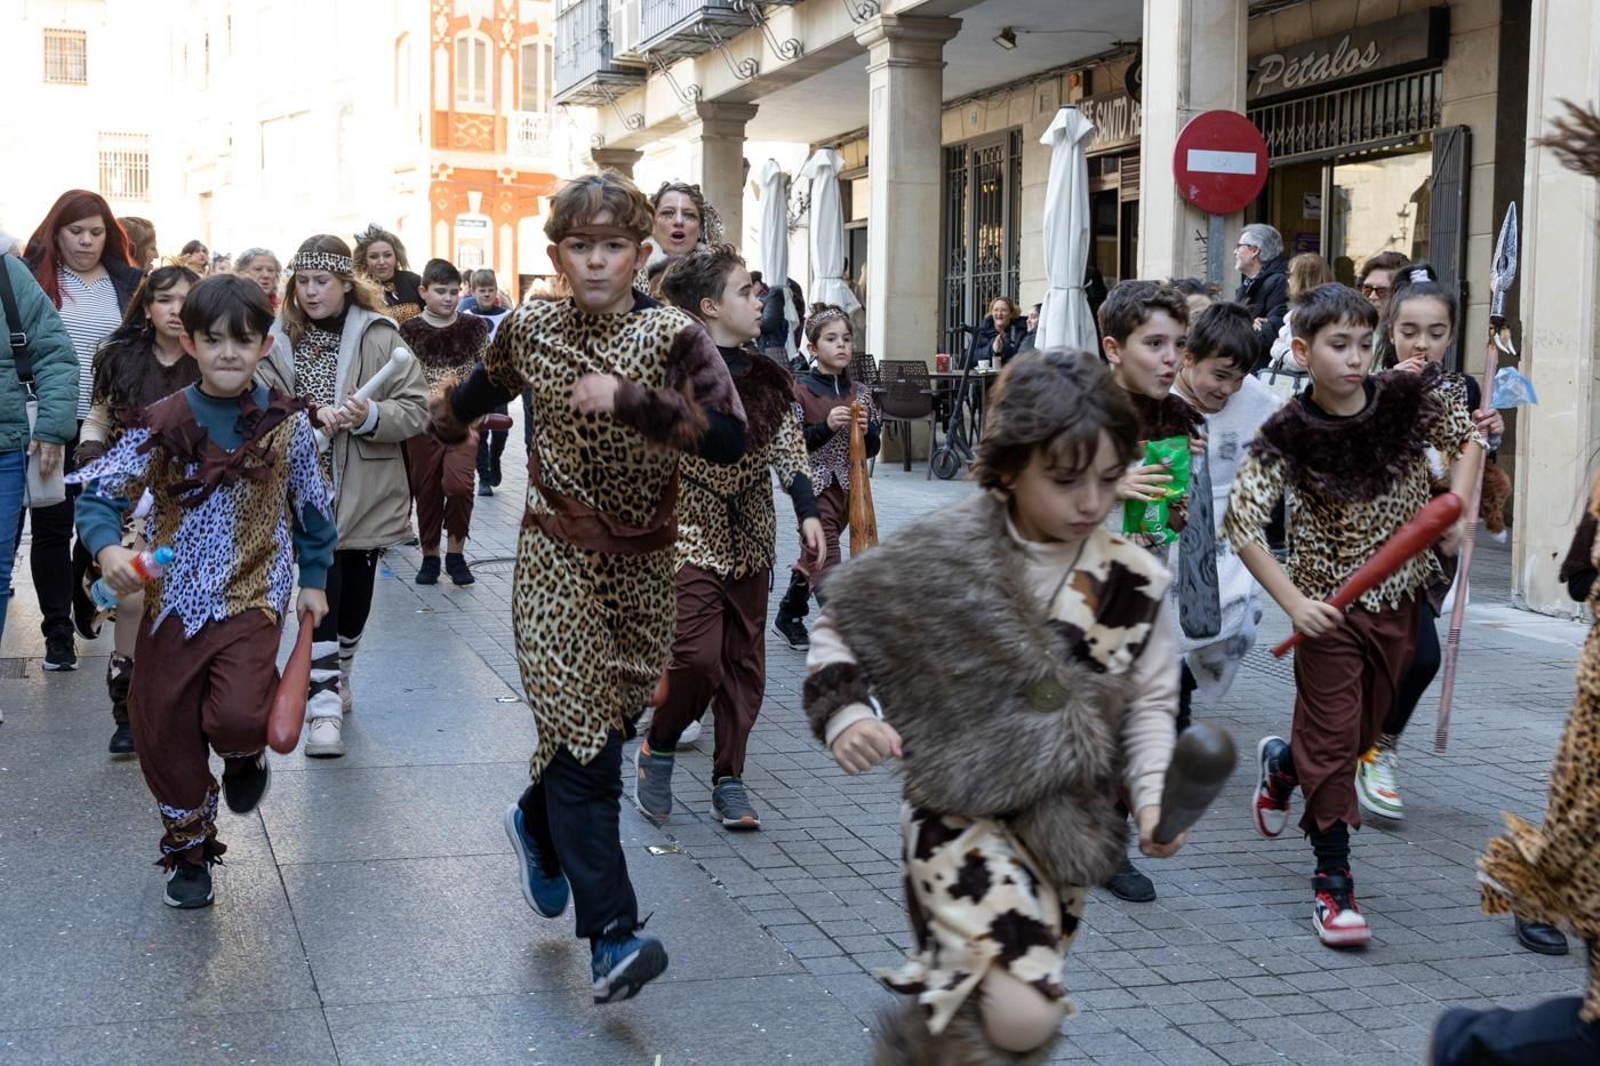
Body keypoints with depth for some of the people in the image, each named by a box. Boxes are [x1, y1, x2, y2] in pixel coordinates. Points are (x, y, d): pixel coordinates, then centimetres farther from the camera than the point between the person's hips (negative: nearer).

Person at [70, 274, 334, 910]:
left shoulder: (286, 423, -5)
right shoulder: (165, 424, -7)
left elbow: (313, 507, 9)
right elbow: (99, 493, -8)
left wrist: (313, 579, 11)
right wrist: (108, 548, -27)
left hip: (254, 597, -2)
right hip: (175, 601, 2)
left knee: (236, 717, -22)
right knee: (163, 728, 7)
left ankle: (246, 754, 17)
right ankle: (188, 848, 30)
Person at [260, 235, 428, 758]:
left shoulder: (380, 336, -4)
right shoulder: (279, 339, 1)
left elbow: (416, 411, -7)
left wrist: (370, 415, -24)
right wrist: (309, 416, -19)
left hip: (364, 493, 1)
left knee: (355, 592, 14)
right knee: (321, 588, -9)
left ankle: (340, 674, 39)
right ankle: (324, 703, -6)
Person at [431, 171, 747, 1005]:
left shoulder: (673, 336, -8)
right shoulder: (530, 329, -1)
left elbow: (729, 439, -23)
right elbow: (483, 391, 22)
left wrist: (627, 398, -28)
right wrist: (436, 425, 38)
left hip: (640, 568, 1)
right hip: (557, 561, -1)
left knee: (599, 722, 13)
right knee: (585, 746, -11)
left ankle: (536, 826, 45)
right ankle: (613, 936, -12)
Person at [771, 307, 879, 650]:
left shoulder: (860, 392, 5)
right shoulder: (801, 390, -9)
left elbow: (872, 449, 10)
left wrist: (867, 428, -10)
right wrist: (826, 426, -24)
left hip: (849, 488, 6)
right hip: (815, 489, -6)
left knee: (813, 558, 20)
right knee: (826, 566, -12)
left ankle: (789, 618, 39)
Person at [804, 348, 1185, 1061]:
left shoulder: (1135, 582, -6)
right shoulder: (942, 555, -12)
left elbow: (1150, 703, 4)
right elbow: (839, 627, 0)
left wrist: (1153, 795, -11)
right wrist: (845, 713, -16)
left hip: (1065, 820, 4)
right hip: (961, 807, -4)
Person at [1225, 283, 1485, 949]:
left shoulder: (1407, 401, -7)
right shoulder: (1288, 436, -16)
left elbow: (1469, 437, 10)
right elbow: (1242, 522, -17)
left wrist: (1455, 509, -6)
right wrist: (1293, 603, -22)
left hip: (1398, 600, 4)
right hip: (1330, 606, -4)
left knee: (1363, 730, 16)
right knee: (1333, 740, -2)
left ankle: (1282, 762, 46)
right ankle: (1333, 880, 8)